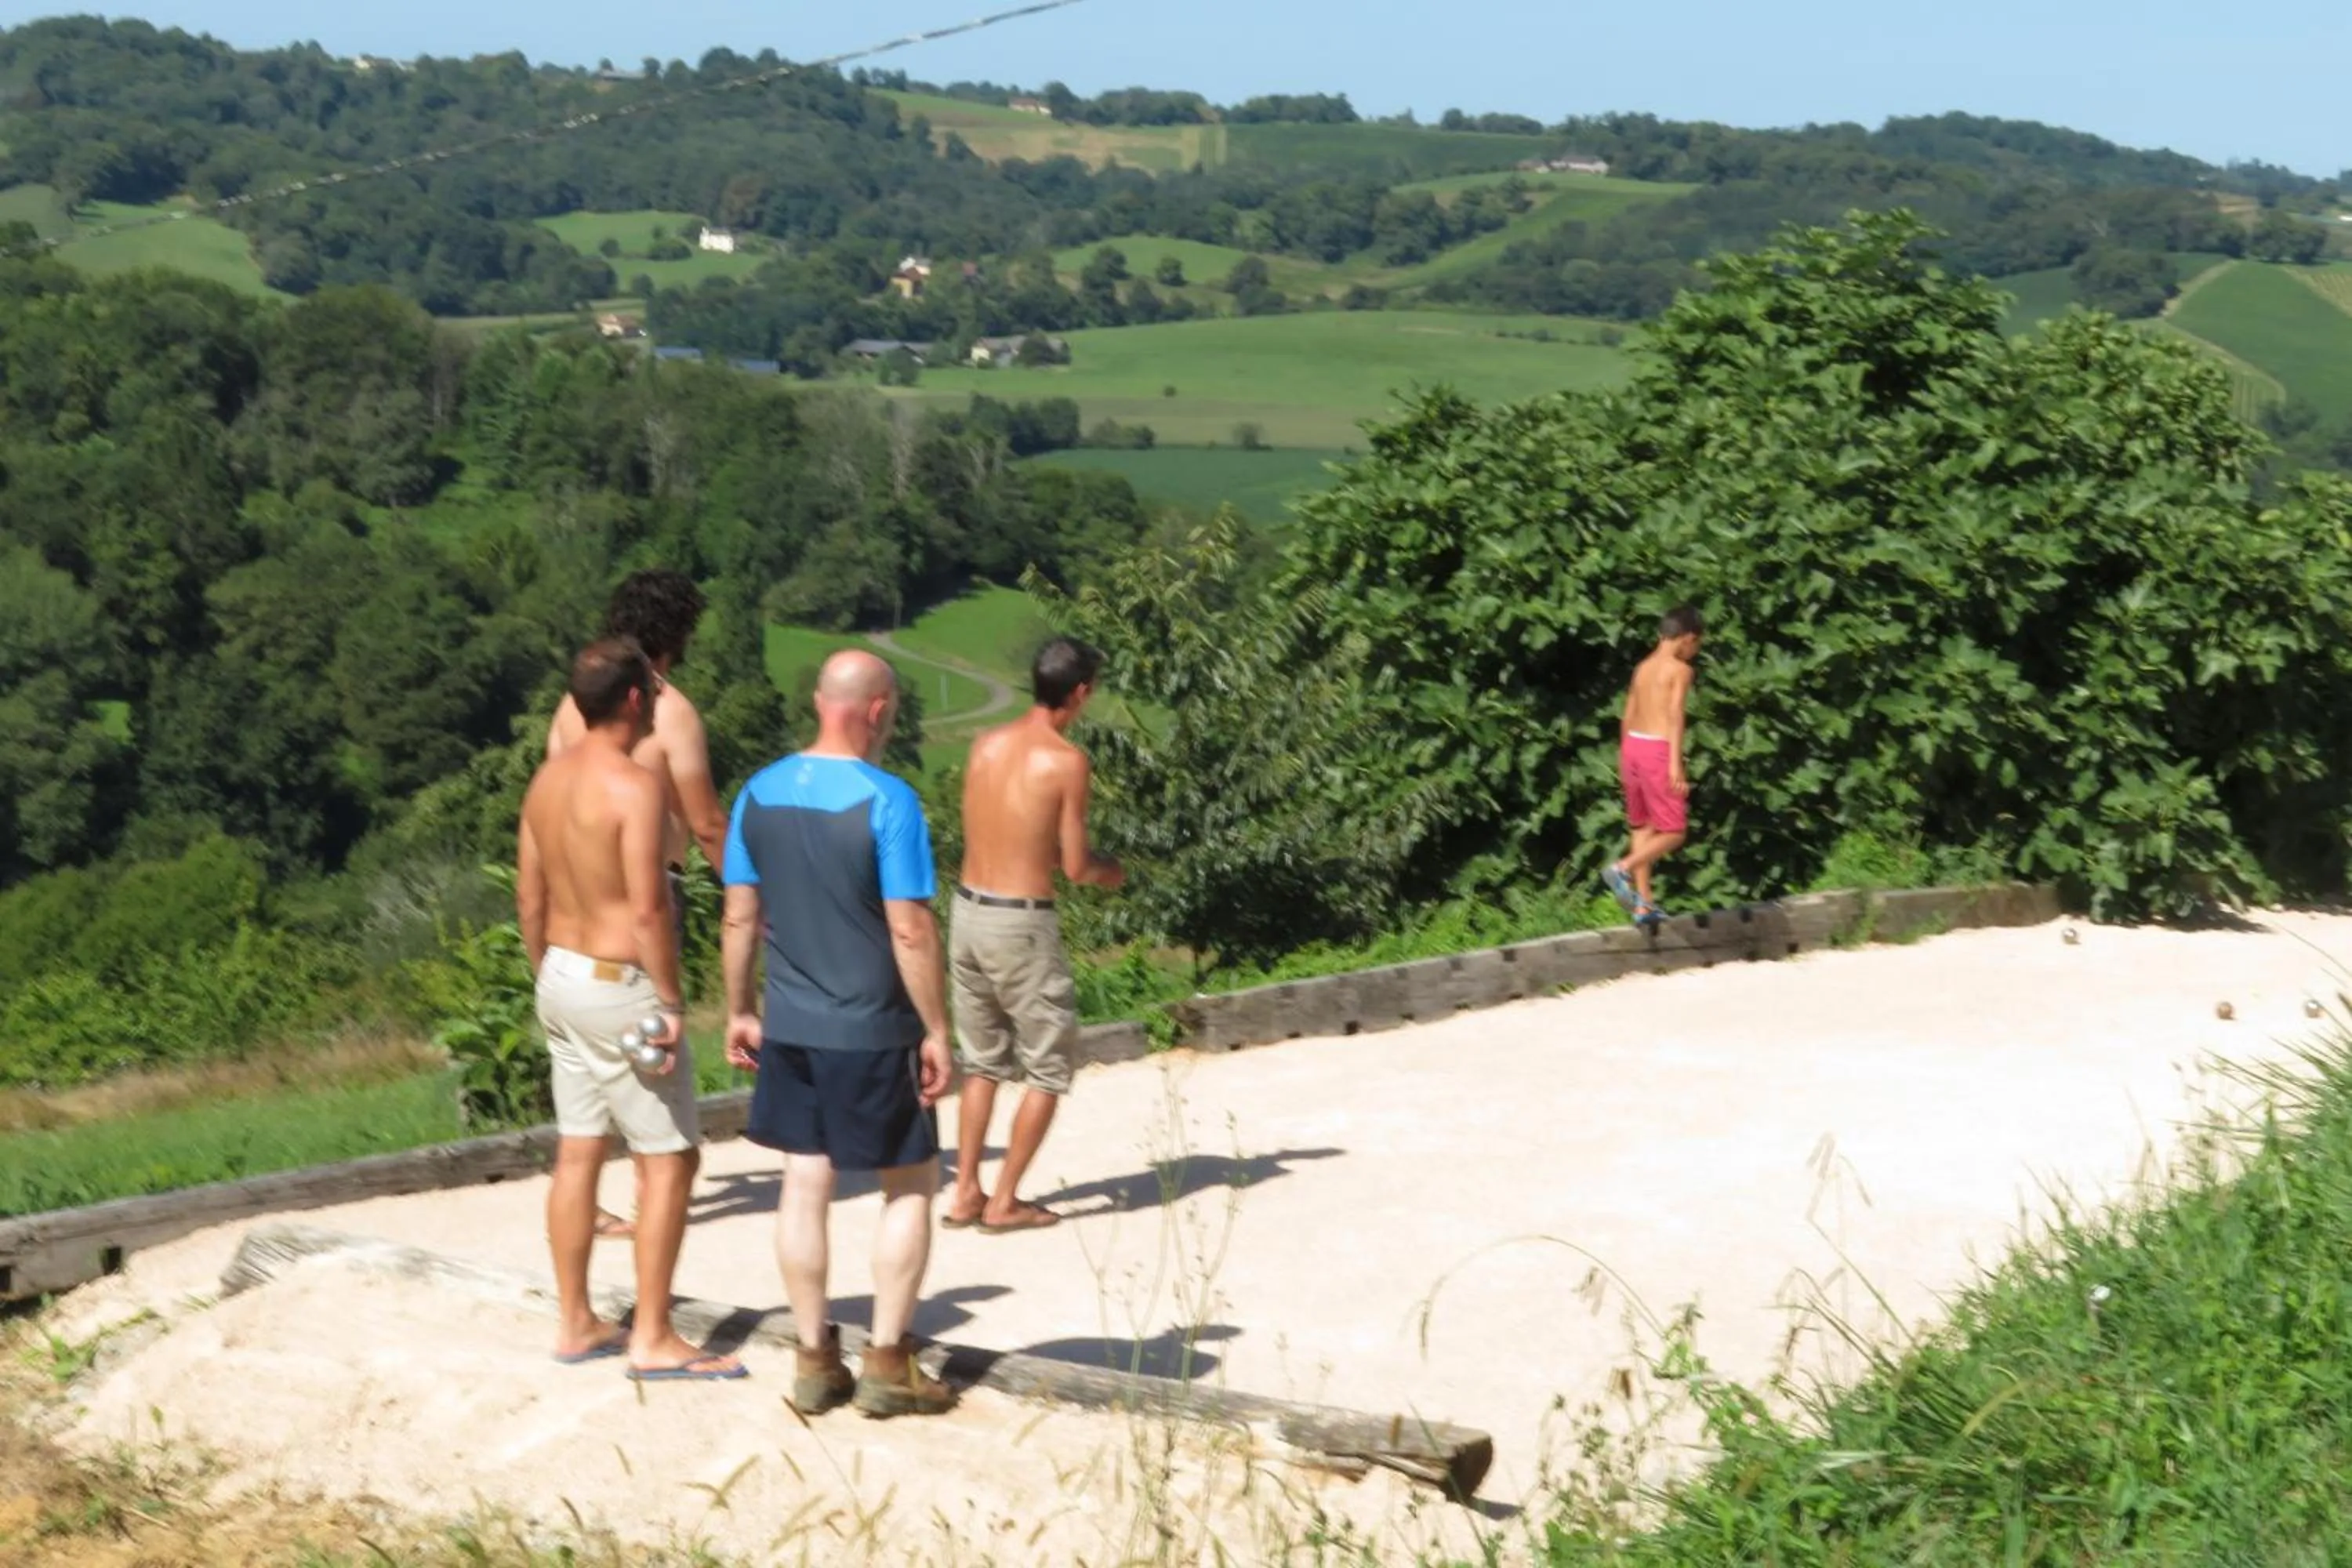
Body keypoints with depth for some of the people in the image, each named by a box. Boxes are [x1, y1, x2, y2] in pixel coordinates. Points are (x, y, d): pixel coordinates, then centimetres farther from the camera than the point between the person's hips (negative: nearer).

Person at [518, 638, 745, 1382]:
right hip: (619, 986, -9)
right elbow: (648, 909, -23)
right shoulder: (633, 783, -19)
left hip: (562, 978, 9)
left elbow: (530, 898, 12)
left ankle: (576, 1325, 21)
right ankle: (652, 1339, 3)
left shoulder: (548, 778, 7)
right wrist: (672, 1001, -17)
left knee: (577, 1153, 14)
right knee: (670, 1159, 0)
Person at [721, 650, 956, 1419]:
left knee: (805, 1186, 11)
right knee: (911, 1185, 9)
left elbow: (739, 916, 6)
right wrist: (937, 1030, -9)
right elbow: (910, 931, -17)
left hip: (789, 1028, 5)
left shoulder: (760, 793, 1)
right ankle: (887, 1363, 11)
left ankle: (815, 1362, 18)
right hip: (872, 1033, -5)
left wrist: (740, 1011, 16)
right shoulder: (886, 801, -16)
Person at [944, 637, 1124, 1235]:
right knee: (1049, 1067, 9)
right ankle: (1004, 1201, 10)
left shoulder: (986, 745, 5)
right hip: (1021, 924, -6)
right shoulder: (1066, 760, -12)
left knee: (984, 1063, 20)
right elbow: (1075, 866, -10)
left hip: (968, 911, 7)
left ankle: (965, 1194, 21)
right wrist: (1111, 871, 11)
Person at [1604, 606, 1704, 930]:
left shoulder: (1643, 667, 15)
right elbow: (1675, 715, -15)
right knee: (1674, 832, -1)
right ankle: (1623, 869, -19)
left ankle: (1643, 903, 13)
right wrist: (1676, 763, -19)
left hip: (1632, 744, 8)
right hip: (1657, 748, -8)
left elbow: (1629, 714, 15)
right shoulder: (1680, 669, -6)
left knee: (1643, 827, 13)